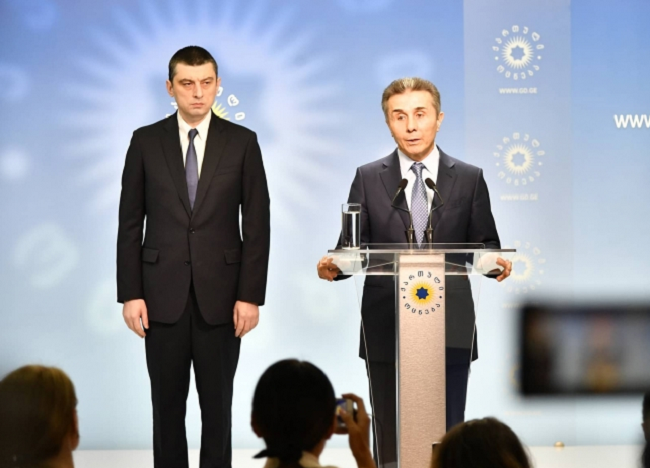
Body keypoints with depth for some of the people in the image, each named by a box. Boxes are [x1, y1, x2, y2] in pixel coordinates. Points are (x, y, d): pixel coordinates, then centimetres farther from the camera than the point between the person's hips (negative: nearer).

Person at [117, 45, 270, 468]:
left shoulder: (242, 142, 2)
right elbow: (130, 224, 4)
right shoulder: (146, 141, 4)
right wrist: (130, 294, -3)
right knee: (167, 404, 6)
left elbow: (257, 225, 1)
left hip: (220, 297, 0)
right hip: (163, 295, 1)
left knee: (218, 405, 6)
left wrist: (251, 296, -6)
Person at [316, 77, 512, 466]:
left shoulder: (469, 179, 7)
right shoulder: (369, 179, 7)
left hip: (451, 331, 0)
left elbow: (484, 246, 6)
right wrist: (333, 266, -17)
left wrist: (496, 263, -17)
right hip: (386, 331, 0)